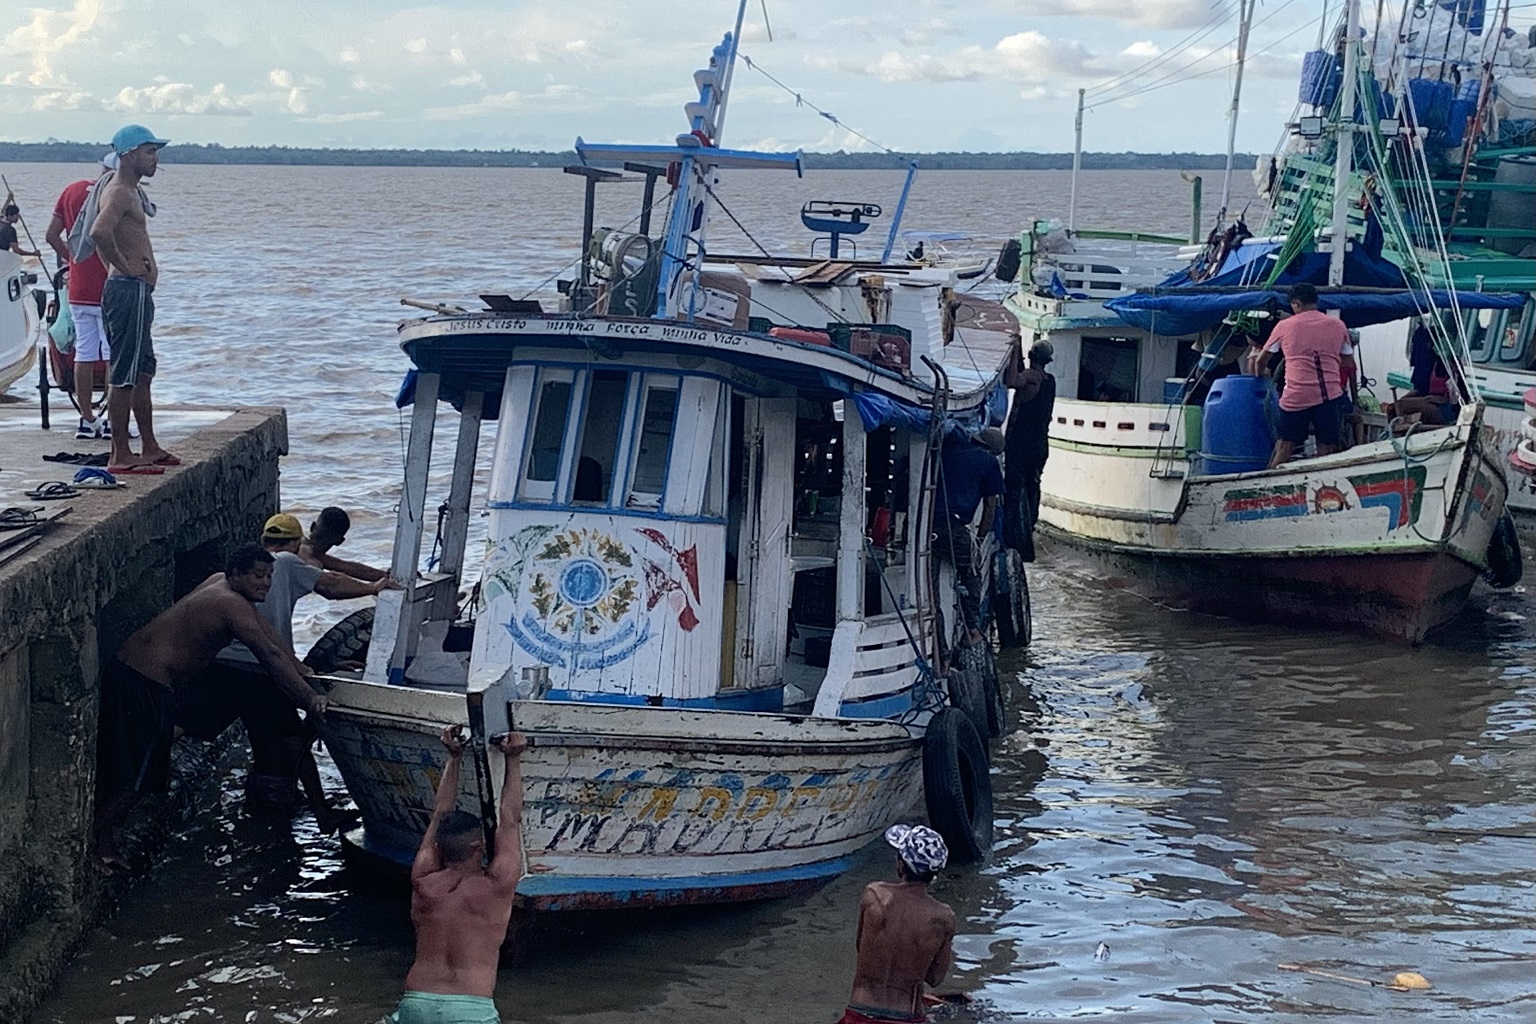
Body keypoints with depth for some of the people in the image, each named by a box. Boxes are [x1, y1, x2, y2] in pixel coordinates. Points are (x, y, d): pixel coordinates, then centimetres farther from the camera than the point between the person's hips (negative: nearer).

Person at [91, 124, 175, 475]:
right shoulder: (119, 192, -15)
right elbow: (99, 232, -34)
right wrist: (125, 267, -22)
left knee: (143, 372, 16)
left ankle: (150, 449, 24)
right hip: (127, 289, -11)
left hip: (137, 291, 11)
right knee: (124, 375, -8)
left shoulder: (132, 191, 18)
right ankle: (120, 456, -5)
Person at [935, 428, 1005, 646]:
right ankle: (972, 628, 10)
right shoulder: (988, 461, 10)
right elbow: (990, 507, 12)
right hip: (952, 527, -4)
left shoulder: (947, 449, 23)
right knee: (971, 576, 16)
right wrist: (980, 538, 23)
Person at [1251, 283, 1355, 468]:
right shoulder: (1338, 325, 12)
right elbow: (1349, 364, 19)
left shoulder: (1284, 326, 9)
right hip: (1330, 395, 1)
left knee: (1285, 447, 5)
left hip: (1295, 396, -1)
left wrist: (1259, 377, 38)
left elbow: (1260, 361, 18)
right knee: (1327, 451, 3)